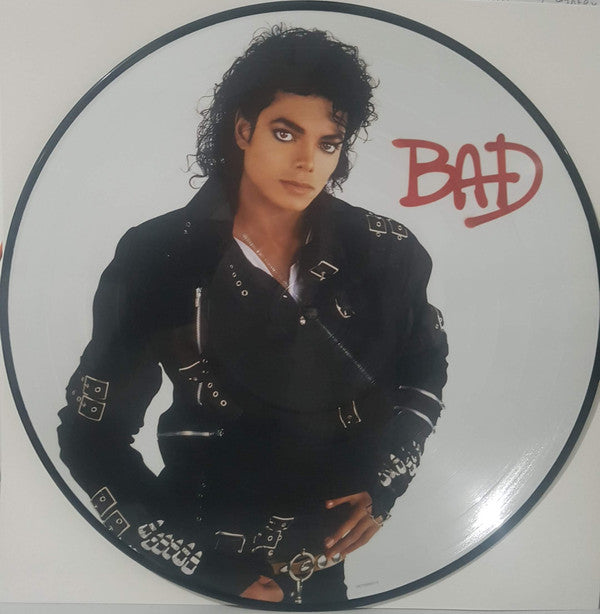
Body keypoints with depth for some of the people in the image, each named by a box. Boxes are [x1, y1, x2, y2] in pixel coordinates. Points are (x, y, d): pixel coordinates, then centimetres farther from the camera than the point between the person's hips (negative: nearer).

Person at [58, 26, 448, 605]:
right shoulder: (158, 259, -17)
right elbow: (91, 433, -13)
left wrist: (385, 486, -5)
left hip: (350, 549, 3)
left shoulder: (385, 253, -10)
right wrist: (211, 572, -15)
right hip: (214, 545, -2)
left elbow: (426, 368, 7)